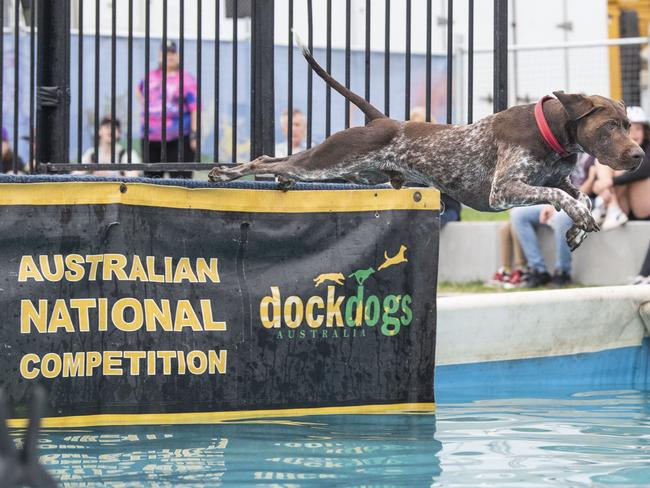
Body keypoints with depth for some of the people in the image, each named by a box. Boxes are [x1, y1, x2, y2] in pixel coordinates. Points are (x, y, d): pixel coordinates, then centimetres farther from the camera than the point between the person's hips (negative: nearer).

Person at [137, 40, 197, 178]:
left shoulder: (186, 79, -5)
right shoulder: (150, 77, 13)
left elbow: (195, 108, -10)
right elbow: (139, 90, 35)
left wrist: (194, 134, -17)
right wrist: (144, 105, 17)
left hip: (178, 137, -6)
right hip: (151, 138, 6)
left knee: (180, 176, -11)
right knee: (151, 176, 12)